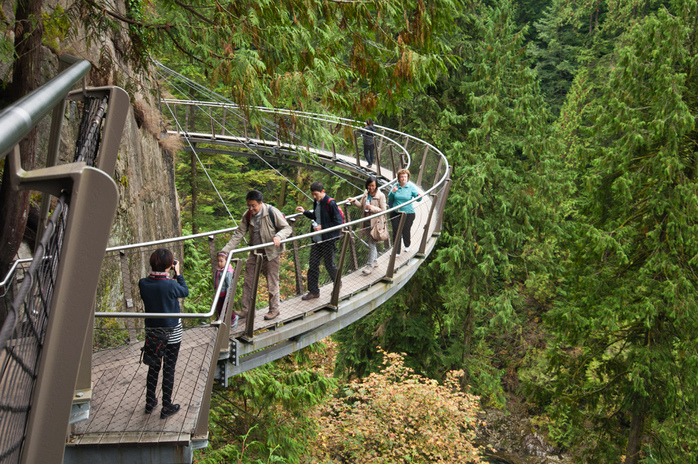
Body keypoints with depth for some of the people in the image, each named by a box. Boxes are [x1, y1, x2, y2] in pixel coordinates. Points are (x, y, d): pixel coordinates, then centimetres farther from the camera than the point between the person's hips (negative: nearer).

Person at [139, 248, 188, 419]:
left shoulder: (143, 283, -12)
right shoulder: (171, 285, -24)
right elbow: (185, 292, -4)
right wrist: (178, 273, 2)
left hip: (152, 331, 4)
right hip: (171, 333, -4)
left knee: (153, 367, 20)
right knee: (169, 369, 8)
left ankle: (150, 402, 31)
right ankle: (166, 407, 17)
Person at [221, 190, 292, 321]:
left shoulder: (272, 213, -16)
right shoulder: (247, 216, -1)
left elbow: (287, 228, -10)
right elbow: (239, 234, 3)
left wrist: (279, 236, -32)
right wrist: (225, 250, -5)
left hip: (271, 253, -5)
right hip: (255, 253, 5)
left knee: (272, 283, 4)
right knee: (248, 282, 6)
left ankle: (274, 309, 21)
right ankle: (246, 310, 16)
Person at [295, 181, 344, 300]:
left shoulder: (330, 203, -17)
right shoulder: (316, 202, 8)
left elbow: (338, 222, -17)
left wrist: (322, 227, -20)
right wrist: (305, 212, 8)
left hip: (328, 240, -7)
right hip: (317, 240, 7)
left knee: (329, 264, 7)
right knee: (313, 265, 6)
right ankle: (313, 291, 15)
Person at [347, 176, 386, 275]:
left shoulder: (381, 195, -10)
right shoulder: (366, 193, 8)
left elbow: (383, 210, -11)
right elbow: (361, 205, 16)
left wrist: (372, 208, -23)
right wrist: (354, 201, -1)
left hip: (376, 222, -7)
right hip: (367, 221, 7)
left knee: (372, 243, -6)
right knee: (370, 242, 16)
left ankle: (370, 265, -1)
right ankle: (375, 260, 32)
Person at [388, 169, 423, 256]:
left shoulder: (411, 187, -3)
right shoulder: (396, 186, 4)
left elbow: (418, 199, -5)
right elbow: (390, 199, 11)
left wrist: (419, 196, -29)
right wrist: (392, 192, -9)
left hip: (408, 213, -2)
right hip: (396, 213, 2)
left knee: (406, 231, 5)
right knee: (396, 232, 0)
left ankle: (407, 245, 37)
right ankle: (396, 252, 8)